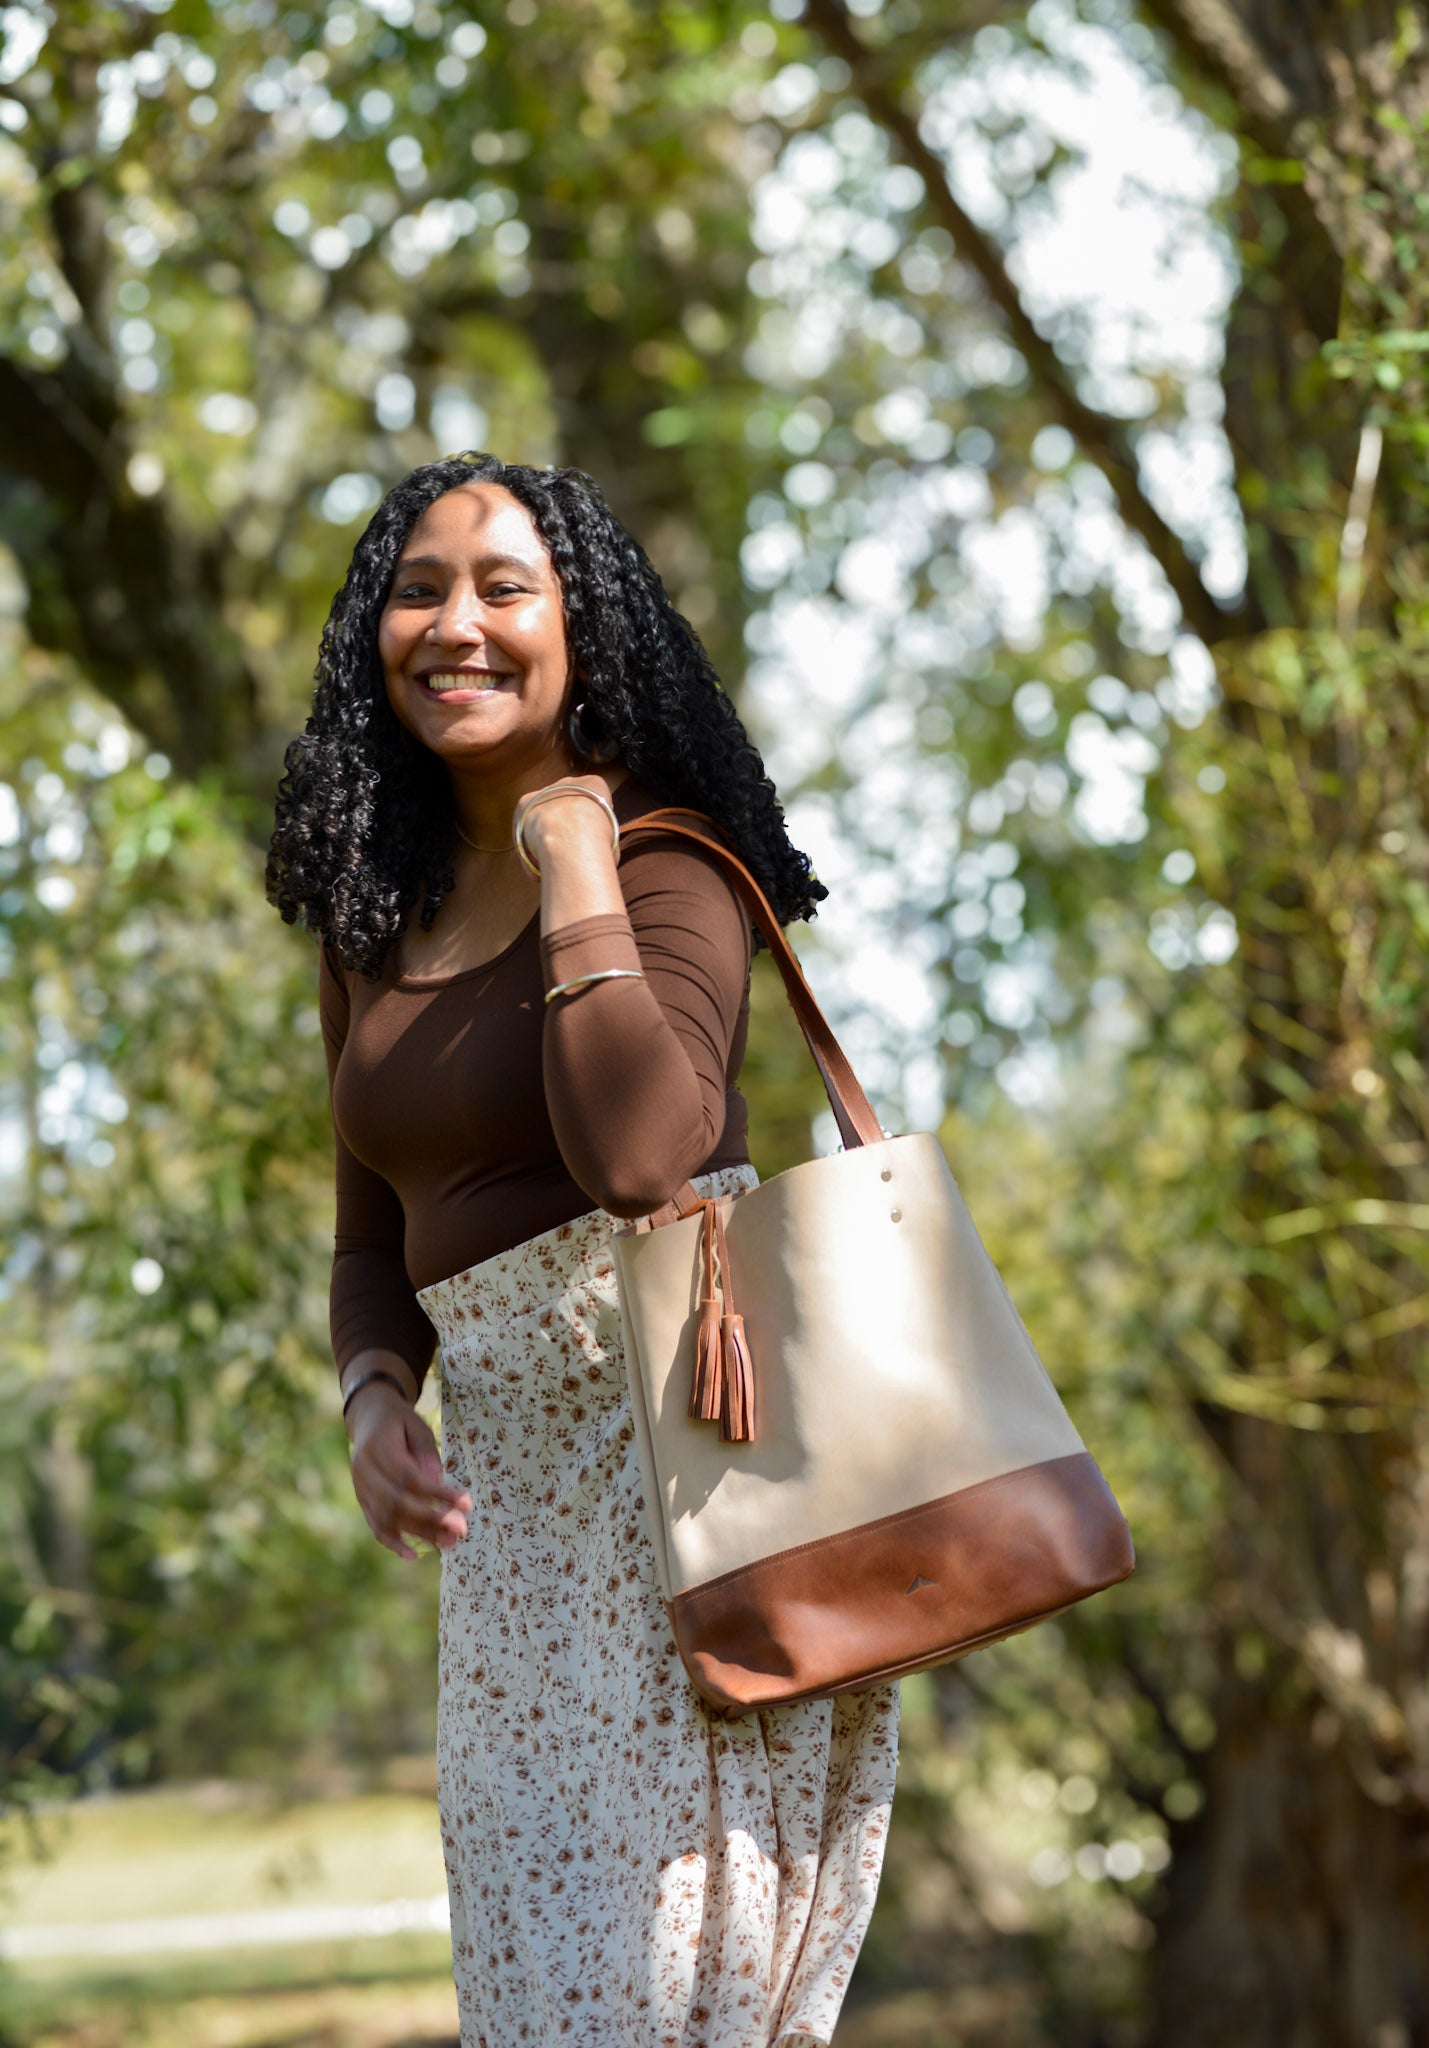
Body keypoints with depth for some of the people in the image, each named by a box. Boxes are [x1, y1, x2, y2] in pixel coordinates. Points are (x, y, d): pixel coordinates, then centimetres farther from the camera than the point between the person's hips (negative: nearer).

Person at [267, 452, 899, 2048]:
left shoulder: (664, 866, -8)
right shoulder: (374, 929, 12)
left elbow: (638, 1154, -27)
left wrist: (575, 868, -17)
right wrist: (375, 1402, -1)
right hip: (509, 1488, 7)